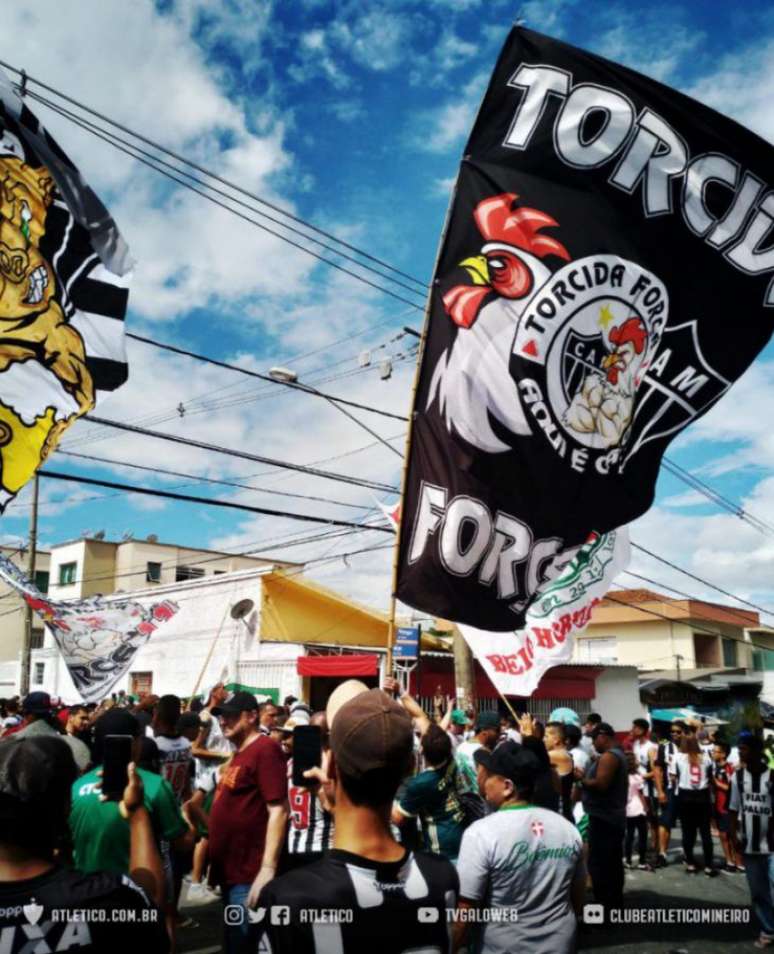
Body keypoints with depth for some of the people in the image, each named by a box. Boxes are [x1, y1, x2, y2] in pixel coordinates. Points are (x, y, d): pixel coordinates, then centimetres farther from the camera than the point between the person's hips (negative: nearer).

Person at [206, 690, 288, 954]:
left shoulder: (265, 749, -15)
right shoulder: (239, 753, 14)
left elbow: (278, 811, -22)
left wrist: (268, 869, -25)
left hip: (249, 875, -10)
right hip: (230, 871, 10)